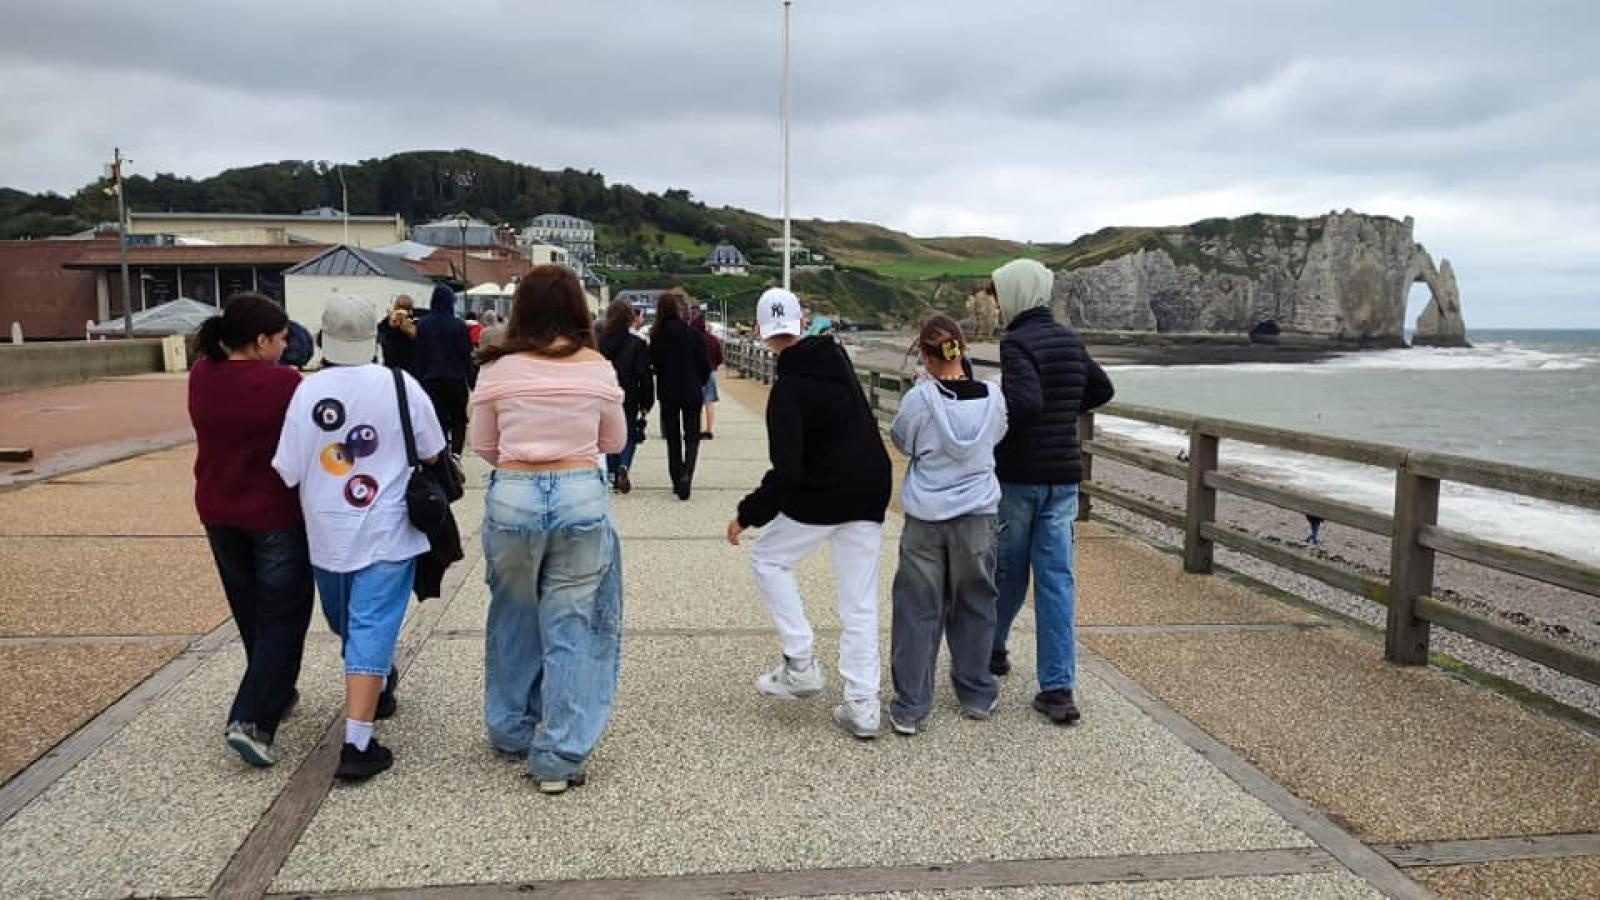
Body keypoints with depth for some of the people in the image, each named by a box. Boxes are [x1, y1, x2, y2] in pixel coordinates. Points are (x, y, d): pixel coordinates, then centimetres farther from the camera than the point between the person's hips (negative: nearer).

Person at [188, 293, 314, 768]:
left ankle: (272, 693, 36)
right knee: (283, 617, 3)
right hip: (277, 515, -6)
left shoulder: (202, 376, -3)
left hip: (218, 513, 7)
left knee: (251, 613, 22)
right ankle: (252, 719, -7)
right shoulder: (283, 384, -20)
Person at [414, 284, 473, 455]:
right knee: (458, 420, 10)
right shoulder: (459, 325, -6)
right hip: (456, 379, -1)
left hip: (431, 380, 1)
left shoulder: (423, 324, -1)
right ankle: (455, 452, -10)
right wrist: (471, 379, 5)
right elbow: (467, 355, -2)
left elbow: (420, 355, 2)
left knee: (439, 421, 6)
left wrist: (420, 379, 9)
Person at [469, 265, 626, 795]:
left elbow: (482, 445, 7)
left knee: (513, 618, 20)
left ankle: (511, 731, 35)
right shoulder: (597, 369, -2)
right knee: (571, 627, 6)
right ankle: (559, 756, 8)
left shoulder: (499, 369, -2)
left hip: (512, 497, 1)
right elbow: (615, 441, 10)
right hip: (581, 496, -1)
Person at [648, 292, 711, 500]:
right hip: (691, 391, -2)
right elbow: (705, 364, -6)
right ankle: (686, 474, -16)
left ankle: (677, 480, 17)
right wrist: (700, 383, 11)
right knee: (692, 436, 7)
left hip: (667, 392, 2)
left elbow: (654, 364, 0)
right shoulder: (693, 334, -11)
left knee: (673, 437, 14)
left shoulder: (657, 336, -6)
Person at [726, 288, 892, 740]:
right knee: (860, 604, 10)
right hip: (871, 492, 6)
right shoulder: (836, 356, 4)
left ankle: (800, 663, 11)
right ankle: (862, 705, 9)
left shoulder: (788, 389, -16)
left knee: (768, 559, 17)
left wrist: (747, 514, -11)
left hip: (822, 497, -6)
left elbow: (787, 472, -20)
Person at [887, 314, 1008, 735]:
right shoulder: (993, 397, -6)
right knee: (974, 606, 17)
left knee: (917, 610, 6)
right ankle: (977, 695, 29)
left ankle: (909, 707, 8)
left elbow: (901, 441, 5)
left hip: (925, 518, -2)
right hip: (977, 515, 2)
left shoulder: (919, 399, -13)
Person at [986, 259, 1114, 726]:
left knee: (1007, 569, 13)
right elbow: (1101, 389, 23)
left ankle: (991, 649, 35)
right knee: (1057, 578, 3)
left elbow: (1025, 402, -28)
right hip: (1064, 475, 6)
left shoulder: (1017, 342, -14)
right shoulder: (1070, 340, 9)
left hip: (1018, 475, -6)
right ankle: (1058, 688, 1)